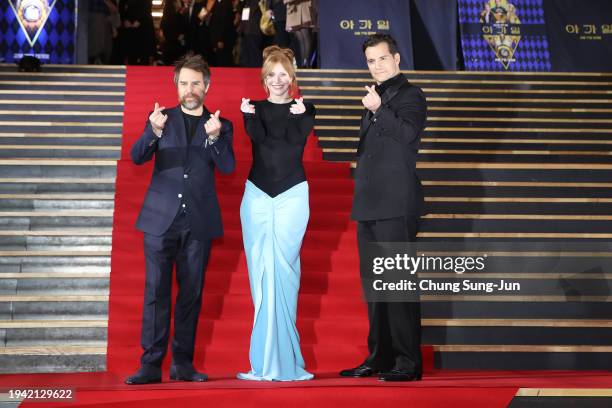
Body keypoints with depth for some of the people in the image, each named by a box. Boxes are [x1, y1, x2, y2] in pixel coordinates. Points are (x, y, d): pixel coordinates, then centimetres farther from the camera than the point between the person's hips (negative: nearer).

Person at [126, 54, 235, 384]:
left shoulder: (220, 125, 9)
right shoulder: (162, 119, 9)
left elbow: (227, 166, -5)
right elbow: (137, 157, -4)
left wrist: (214, 137, -24)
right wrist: (154, 131, -24)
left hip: (199, 222, 1)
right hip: (161, 219, -1)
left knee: (191, 294, 5)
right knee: (156, 292, -4)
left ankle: (183, 364, 13)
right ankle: (151, 365, -1)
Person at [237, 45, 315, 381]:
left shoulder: (304, 109, 9)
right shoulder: (255, 109, 12)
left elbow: (296, 142, -8)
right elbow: (259, 138, -7)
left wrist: (298, 117, -26)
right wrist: (250, 115, -26)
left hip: (291, 195, -1)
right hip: (257, 195, 2)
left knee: (283, 268, -9)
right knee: (260, 269, -1)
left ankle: (281, 357, -2)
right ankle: (267, 360, 6)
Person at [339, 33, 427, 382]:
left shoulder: (410, 95, -2)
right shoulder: (376, 97, 22)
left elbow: (408, 133, -20)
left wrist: (379, 109, -20)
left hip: (396, 206, -8)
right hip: (369, 206, 9)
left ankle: (408, 362, -5)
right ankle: (380, 358, 19)